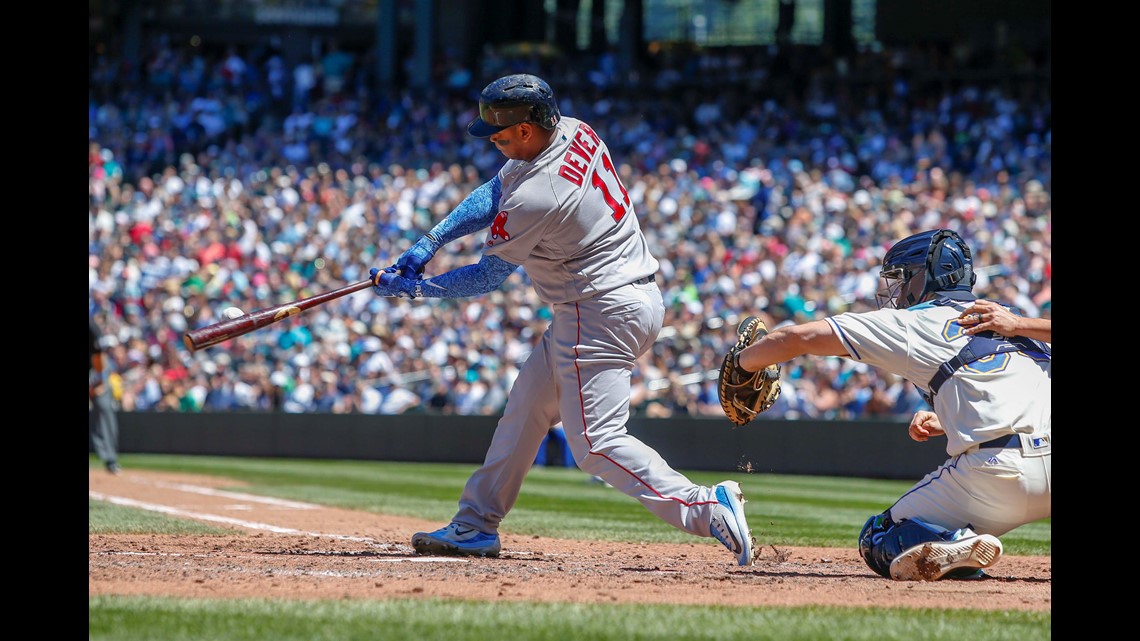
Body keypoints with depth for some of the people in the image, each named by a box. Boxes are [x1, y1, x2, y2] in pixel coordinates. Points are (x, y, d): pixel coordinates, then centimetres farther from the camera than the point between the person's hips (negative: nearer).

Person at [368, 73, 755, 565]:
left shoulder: (536, 198, -24)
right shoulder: (574, 132, 2)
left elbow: (489, 276, -9)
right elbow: (493, 193, 11)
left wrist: (412, 288, 2)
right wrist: (430, 242, 3)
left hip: (602, 315, -10)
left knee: (595, 442, -12)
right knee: (526, 407, 18)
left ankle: (706, 508, -22)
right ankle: (476, 525, 25)